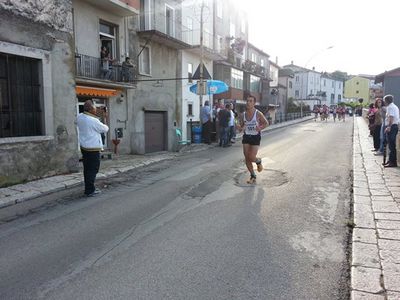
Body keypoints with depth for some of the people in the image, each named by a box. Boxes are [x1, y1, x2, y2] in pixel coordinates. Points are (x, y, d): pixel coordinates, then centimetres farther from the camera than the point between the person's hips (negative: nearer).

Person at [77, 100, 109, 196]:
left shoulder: (80, 117, 3)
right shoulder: (94, 121, -19)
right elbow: (105, 129, -5)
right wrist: (104, 122, 15)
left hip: (84, 147, 9)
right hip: (93, 148, -8)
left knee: (87, 169, 15)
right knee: (93, 169, -1)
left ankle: (89, 188, 25)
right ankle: (90, 191, 3)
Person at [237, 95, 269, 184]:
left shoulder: (258, 114, -12)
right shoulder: (243, 115, -1)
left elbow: (266, 123, 1)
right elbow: (240, 128, 7)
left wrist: (260, 127, -19)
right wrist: (240, 128, -17)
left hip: (255, 137, -4)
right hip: (246, 137, 4)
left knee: (251, 157, -13)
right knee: (247, 158, 2)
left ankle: (259, 161, 25)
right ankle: (253, 176, 20)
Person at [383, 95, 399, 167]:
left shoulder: (390, 107, -11)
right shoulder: (395, 106, 21)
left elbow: (391, 117, -24)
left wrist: (389, 127, -31)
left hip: (391, 127, -11)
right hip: (395, 125, 11)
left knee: (391, 145, -9)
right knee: (392, 145, 15)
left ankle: (393, 162, -8)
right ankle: (391, 160, 22)